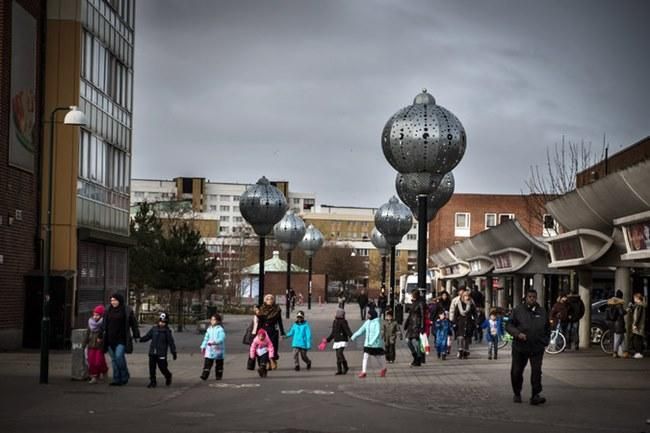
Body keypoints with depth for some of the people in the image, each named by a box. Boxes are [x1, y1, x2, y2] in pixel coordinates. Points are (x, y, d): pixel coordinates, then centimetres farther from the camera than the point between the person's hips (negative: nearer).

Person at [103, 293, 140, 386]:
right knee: (114, 359, 6)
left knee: (119, 356, -17)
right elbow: (104, 325, 17)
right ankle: (116, 379, 11)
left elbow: (134, 324, 0)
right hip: (111, 339, 5)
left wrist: (136, 335, -4)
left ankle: (124, 377, 1)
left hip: (121, 339, -5)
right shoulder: (108, 312, 12)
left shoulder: (127, 311, -2)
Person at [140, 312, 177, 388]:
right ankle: (152, 382, 14)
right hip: (152, 353, 4)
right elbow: (147, 336, 6)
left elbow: (171, 343, -1)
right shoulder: (154, 329, 7)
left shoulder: (167, 331, -3)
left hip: (161, 354, -4)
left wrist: (174, 352, -2)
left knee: (162, 367, 0)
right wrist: (141, 339, -12)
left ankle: (168, 376, 29)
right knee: (152, 368, 4)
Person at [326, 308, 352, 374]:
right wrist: (327, 339, 29)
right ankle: (339, 370, 8)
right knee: (338, 356, 4)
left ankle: (345, 367, -6)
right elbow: (333, 333, 25)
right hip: (336, 341, 7)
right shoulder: (334, 322, 15)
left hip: (342, 341, -7)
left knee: (340, 353, -20)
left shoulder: (343, 322, -7)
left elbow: (347, 330, -15)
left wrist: (351, 336, -31)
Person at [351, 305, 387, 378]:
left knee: (378, 357, 10)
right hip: (367, 344, 5)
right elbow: (361, 330, 12)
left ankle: (383, 369, 35)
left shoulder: (377, 322, -14)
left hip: (376, 344, -5)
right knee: (365, 357, -7)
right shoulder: (367, 322, 6)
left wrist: (372, 342, -29)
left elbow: (378, 333, -21)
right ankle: (364, 372, -9)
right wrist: (353, 336, 4)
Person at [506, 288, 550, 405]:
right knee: (516, 372, 7)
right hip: (520, 347, -1)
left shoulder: (542, 312, 11)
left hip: (537, 348, 1)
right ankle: (517, 394, 25)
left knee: (536, 371, -11)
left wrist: (545, 341, 10)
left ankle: (535, 396, -10)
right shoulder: (518, 310, 1)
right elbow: (509, 325, -1)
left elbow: (547, 329, 22)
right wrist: (517, 333, -18)